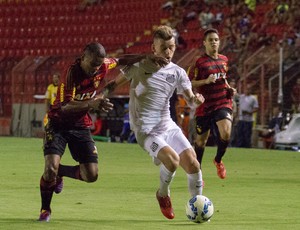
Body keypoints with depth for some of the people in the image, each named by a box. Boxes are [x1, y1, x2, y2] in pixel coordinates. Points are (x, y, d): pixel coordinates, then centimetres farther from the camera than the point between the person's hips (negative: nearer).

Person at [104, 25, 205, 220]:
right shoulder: (139, 66, -4)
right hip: (146, 129, -4)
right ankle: (163, 194, 3)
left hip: (168, 125, 4)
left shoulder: (177, 72, 6)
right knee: (172, 159, -27)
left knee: (192, 163, -9)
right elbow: (118, 82, 11)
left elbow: (189, 97, -3)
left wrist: (195, 99, -24)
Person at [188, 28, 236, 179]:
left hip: (223, 103, 3)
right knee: (201, 140, 7)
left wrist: (229, 89, 9)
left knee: (225, 134, -21)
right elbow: (190, 83, -8)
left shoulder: (224, 60, 11)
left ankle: (218, 160, 8)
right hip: (205, 106, -2)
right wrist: (206, 81, -22)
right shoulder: (200, 62, -6)